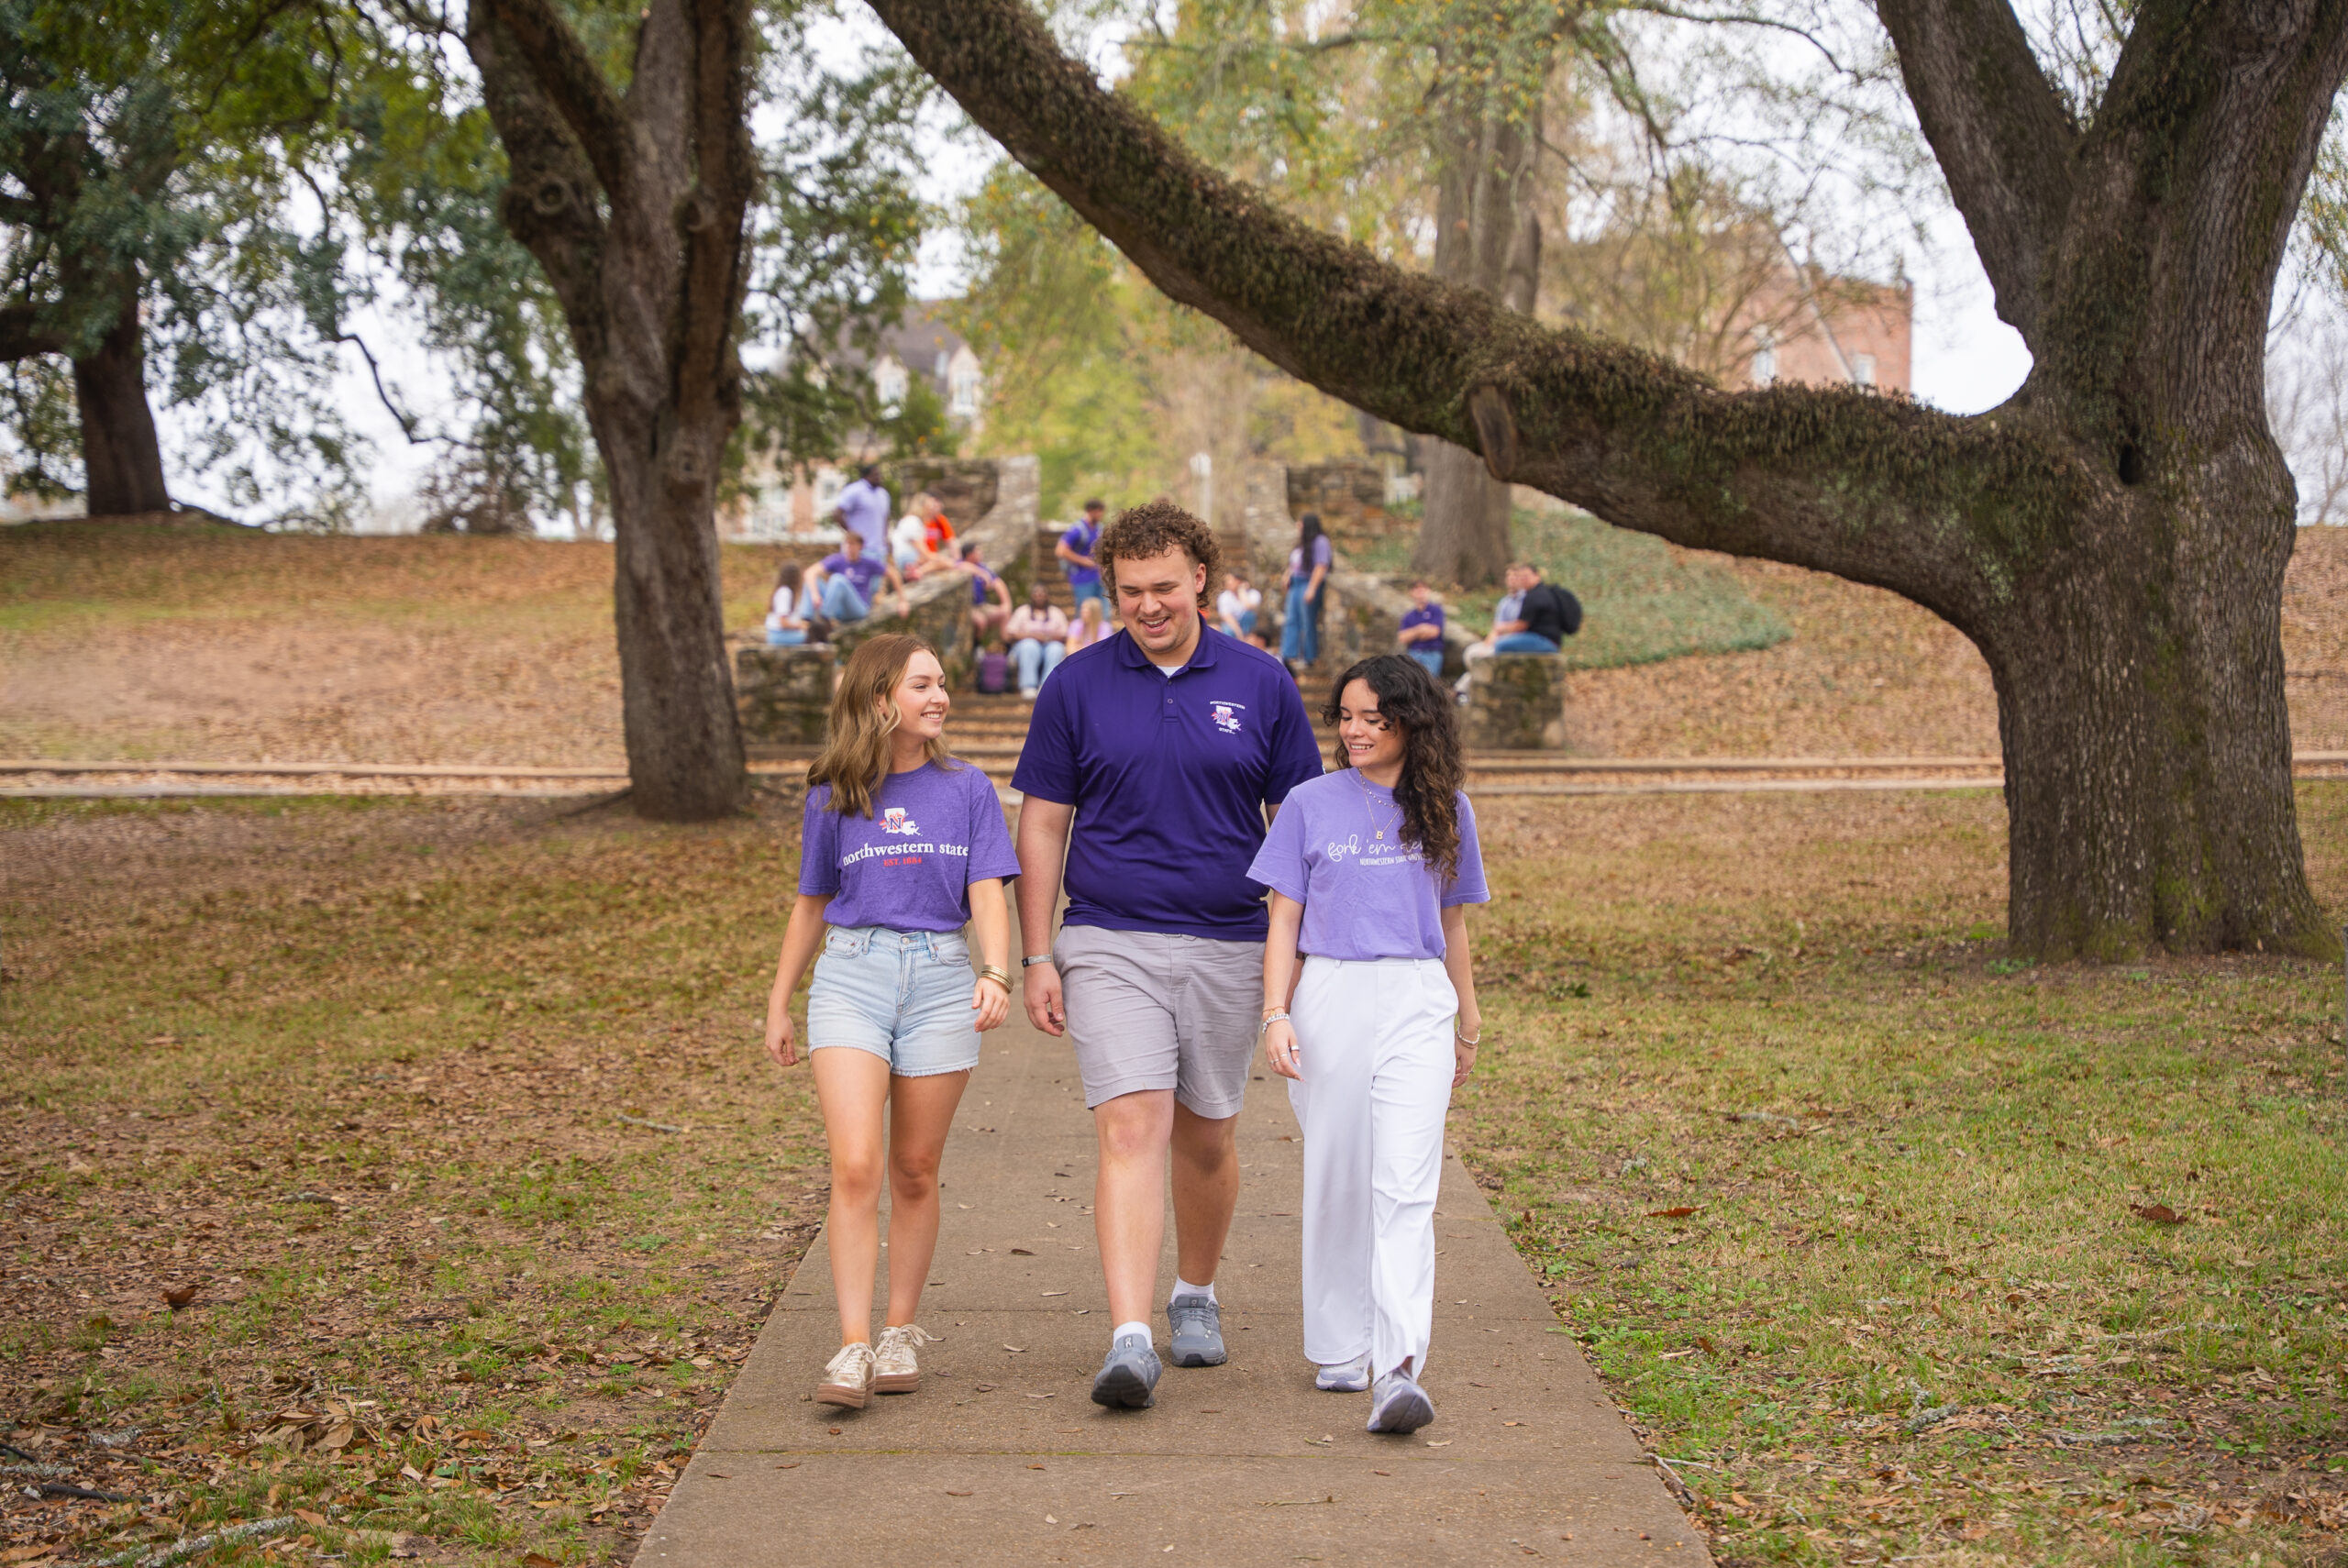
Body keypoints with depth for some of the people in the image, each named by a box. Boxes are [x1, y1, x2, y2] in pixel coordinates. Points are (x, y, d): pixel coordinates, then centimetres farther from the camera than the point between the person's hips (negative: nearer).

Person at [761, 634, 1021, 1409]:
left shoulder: (966, 789, 5)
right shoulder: (834, 797, 7)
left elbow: (987, 893, -1)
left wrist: (996, 974, -18)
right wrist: (778, 1004, 18)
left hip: (940, 980, 1)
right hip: (850, 976, 0)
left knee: (915, 1172, 7)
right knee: (855, 1169, -12)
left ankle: (901, 1335, 19)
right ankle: (853, 1347, -11)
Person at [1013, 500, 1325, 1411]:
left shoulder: (1260, 685, 2)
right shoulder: (1077, 686, 1)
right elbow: (1042, 825, 4)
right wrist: (1037, 958, -1)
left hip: (1227, 949, 2)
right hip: (1110, 943, -2)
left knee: (1206, 1138, 14)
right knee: (1131, 1130, -15)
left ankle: (1196, 1294, 37)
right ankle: (1130, 1341, -21)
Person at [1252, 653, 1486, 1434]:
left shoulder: (1445, 811, 11)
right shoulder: (1311, 805, 6)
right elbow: (1284, 921, 6)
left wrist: (1468, 1021, 24)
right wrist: (1276, 1013, -4)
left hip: (1416, 1003, 0)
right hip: (1329, 996, 0)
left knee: (1406, 1187, -12)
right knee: (1335, 1181, 8)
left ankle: (1399, 1368, -20)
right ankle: (1341, 1348, 23)